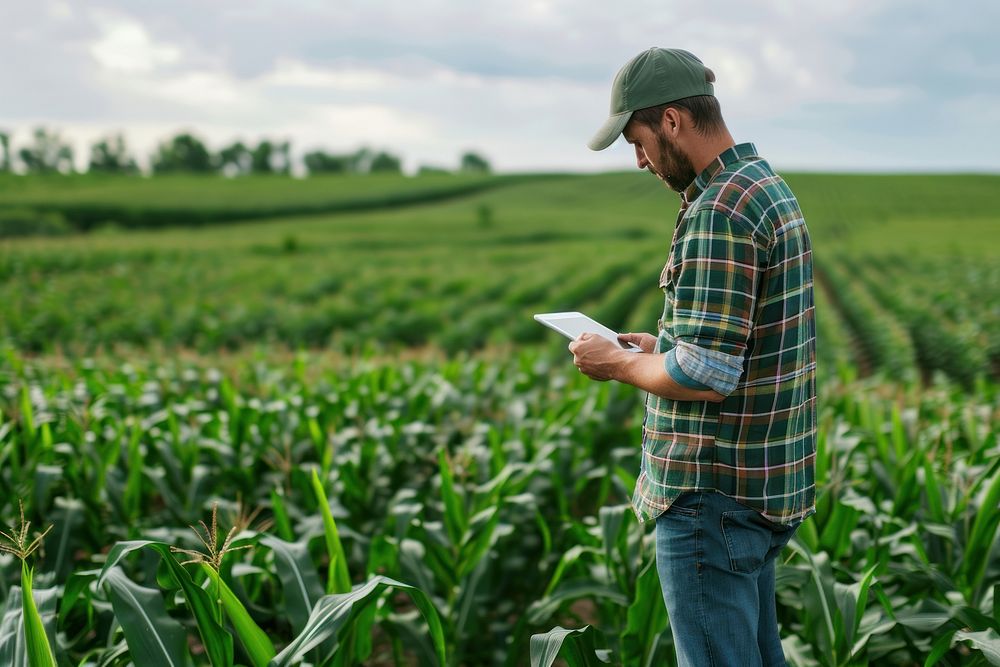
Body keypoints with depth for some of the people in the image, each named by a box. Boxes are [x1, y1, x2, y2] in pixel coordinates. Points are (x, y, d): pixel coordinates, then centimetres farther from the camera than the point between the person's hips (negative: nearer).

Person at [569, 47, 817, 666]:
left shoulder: (719, 212, -21)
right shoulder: (771, 187, 11)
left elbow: (704, 377, -25)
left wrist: (616, 364, -9)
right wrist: (662, 347, 13)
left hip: (714, 496, -10)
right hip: (765, 483, 10)